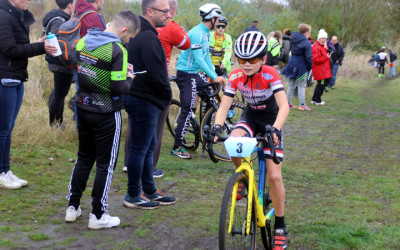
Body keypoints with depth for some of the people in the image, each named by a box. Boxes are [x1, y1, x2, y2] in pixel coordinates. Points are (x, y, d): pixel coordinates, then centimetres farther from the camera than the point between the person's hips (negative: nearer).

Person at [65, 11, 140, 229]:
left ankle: (72, 207, 25)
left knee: (84, 157, 20)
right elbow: (119, 88, -23)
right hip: (106, 114, -7)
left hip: (83, 108, 7)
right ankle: (98, 215, 12)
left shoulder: (84, 41, 1)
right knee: (106, 163, 6)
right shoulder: (117, 50, -21)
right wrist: (129, 78, -1)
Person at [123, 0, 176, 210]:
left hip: (139, 97, 11)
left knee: (149, 146, 17)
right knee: (140, 149, -1)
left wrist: (163, 96, 14)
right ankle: (133, 196, 10)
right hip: (144, 101, -11)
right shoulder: (148, 38, -20)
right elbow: (157, 74, -24)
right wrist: (167, 96, -7)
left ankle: (149, 191, 27)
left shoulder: (139, 34, 14)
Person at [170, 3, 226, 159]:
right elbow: (199, 59, -26)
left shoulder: (206, 33, 10)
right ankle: (177, 148, -3)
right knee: (187, 111, -9)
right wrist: (214, 77, -27)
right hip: (186, 74, -10)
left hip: (196, 73, 10)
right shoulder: (196, 33, -21)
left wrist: (215, 76, 3)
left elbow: (207, 56, 11)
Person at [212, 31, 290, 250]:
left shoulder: (270, 75, -26)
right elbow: (224, 106, -19)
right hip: (250, 117, 3)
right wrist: (217, 128, -39)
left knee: (274, 177, -10)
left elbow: (284, 105, -35)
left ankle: (280, 227, 7)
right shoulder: (236, 76, -17)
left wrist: (275, 129, -51)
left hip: (271, 120, -3)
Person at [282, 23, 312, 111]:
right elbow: (309, 57, -15)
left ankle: (287, 102, 18)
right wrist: (309, 67, -3)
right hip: (301, 65, -6)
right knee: (301, 85, 2)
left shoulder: (293, 39, 3)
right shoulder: (306, 43, -14)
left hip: (292, 62, 6)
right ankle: (302, 104, 3)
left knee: (291, 85, 14)